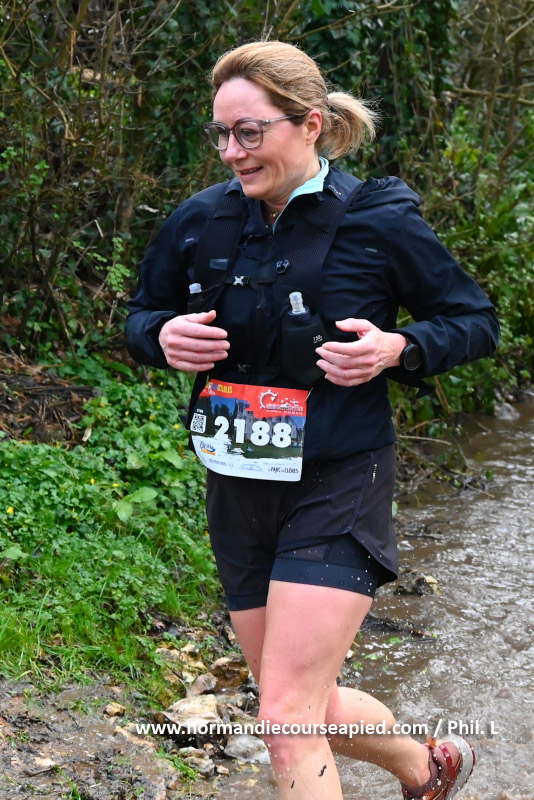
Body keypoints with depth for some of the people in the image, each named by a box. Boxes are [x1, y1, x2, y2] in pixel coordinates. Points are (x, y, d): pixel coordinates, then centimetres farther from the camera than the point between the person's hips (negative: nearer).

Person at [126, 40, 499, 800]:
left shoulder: (378, 220, -11)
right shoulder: (201, 220, 0)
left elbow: (475, 320, -1)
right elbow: (140, 316, 14)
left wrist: (397, 348, -20)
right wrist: (164, 336, -10)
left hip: (337, 488, -5)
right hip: (238, 490, 6)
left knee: (288, 722, -13)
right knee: (308, 708, 17)